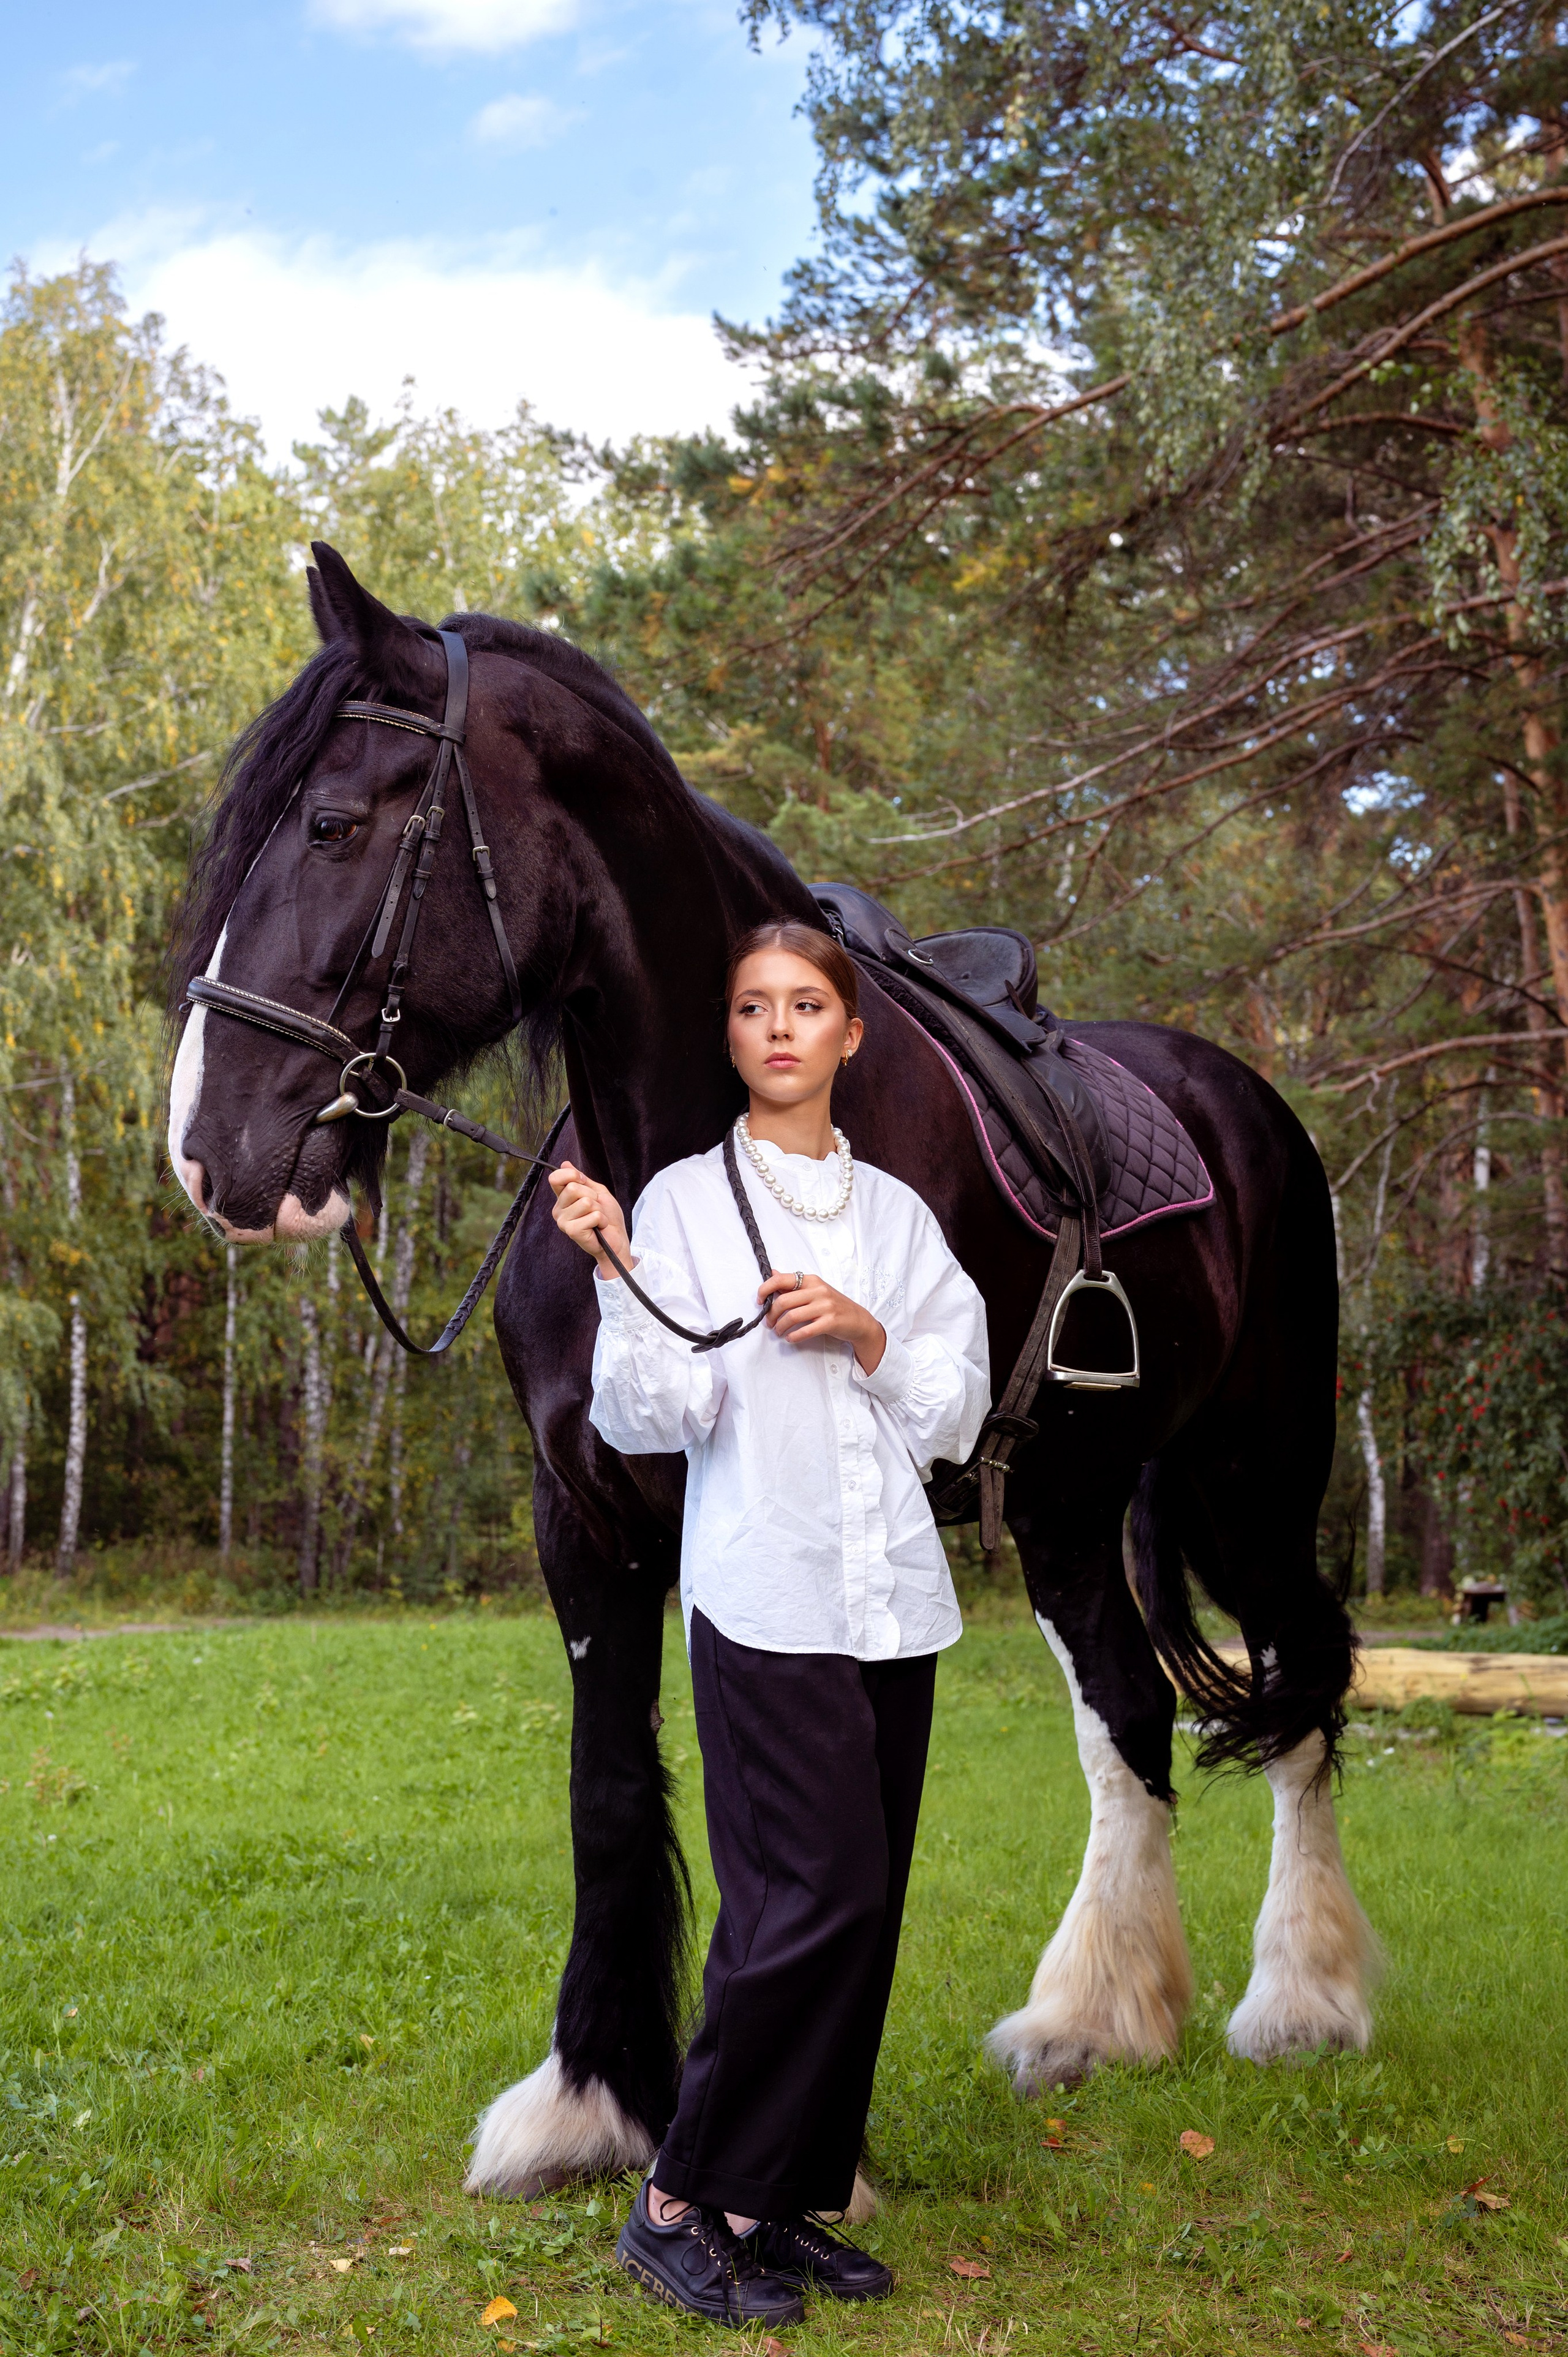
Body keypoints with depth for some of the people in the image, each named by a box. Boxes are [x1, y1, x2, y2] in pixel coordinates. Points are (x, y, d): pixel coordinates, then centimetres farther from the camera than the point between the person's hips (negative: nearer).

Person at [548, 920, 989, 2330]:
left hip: (895, 1601, 5)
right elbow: (656, 1418, -7)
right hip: (767, 1596, -5)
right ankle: (677, 2207, 1)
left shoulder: (897, 1212, 13)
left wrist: (868, 1335, -6)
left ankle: (777, 2205, 17)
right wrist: (615, 1272, -20)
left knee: (863, 1909, 6)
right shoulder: (685, 1200, 1)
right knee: (820, 1894, -11)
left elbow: (958, 1415, 10)